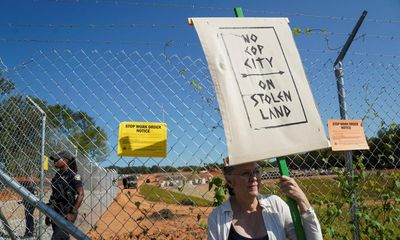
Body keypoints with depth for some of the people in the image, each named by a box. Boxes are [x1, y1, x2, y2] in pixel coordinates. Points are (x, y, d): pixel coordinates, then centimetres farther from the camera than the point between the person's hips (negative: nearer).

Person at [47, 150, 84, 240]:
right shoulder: (57, 175, 12)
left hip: (67, 213, -7)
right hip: (56, 212, 7)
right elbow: (53, 195, 18)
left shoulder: (73, 175, -10)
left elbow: (81, 194, -15)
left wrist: (73, 213, -19)